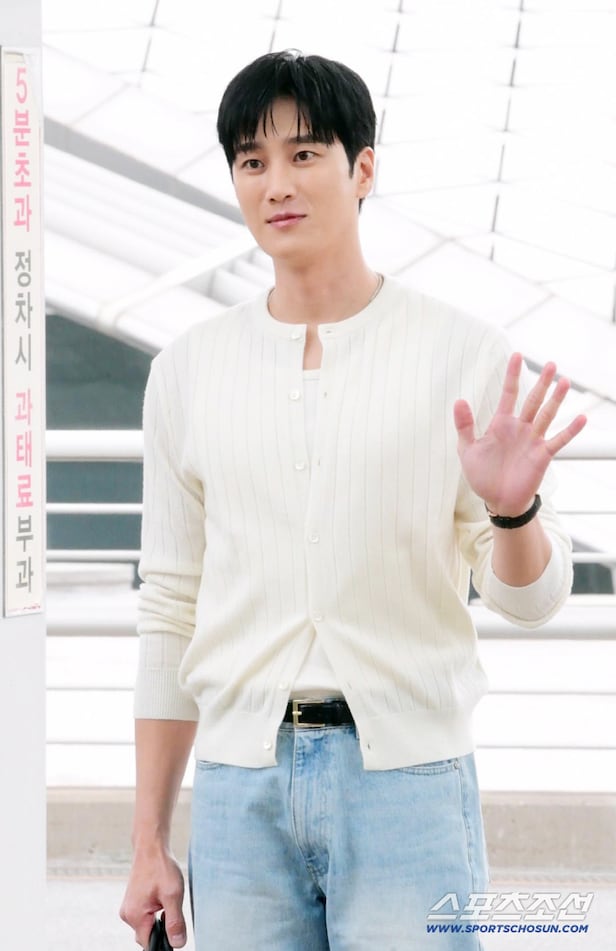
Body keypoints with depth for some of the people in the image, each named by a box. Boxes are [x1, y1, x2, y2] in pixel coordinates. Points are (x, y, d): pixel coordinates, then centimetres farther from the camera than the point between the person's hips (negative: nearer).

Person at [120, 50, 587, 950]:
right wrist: (149, 844, 9)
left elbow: (529, 594, 2)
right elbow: (172, 613, 11)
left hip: (407, 777, -2)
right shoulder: (189, 370, 8)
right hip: (241, 783, 2)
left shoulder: (465, 355, 0)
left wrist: (513, 509, -22)